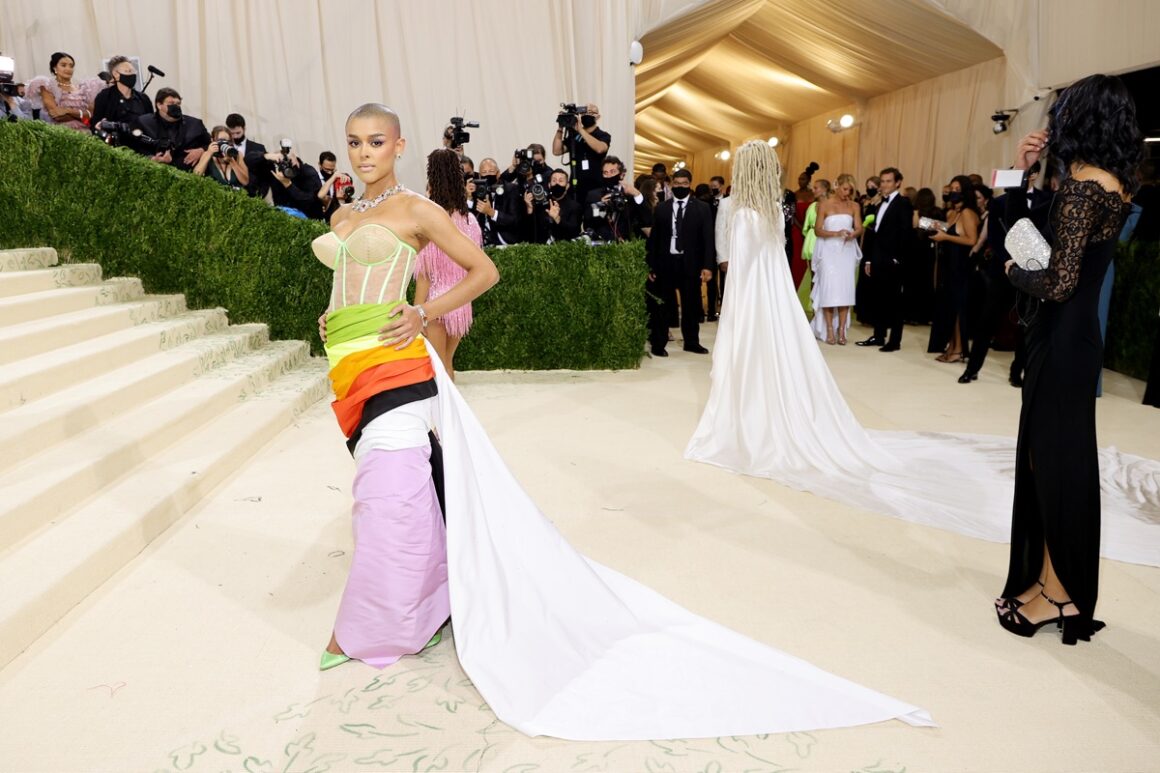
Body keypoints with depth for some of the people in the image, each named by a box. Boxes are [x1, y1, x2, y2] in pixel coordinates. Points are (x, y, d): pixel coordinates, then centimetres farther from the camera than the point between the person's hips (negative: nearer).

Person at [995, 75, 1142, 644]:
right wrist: (1021, 174, 6)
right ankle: (1057, 584, 28)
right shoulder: (1110, 185, 11)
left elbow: (1059, 283, -23)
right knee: (1060, 461, 16)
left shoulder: (1083, 187, -18)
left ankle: (1055, 593, 16)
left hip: (1061, 342, -9)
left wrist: (1015, 272, -4)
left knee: (1053, 464, 1)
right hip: (1072, 339, 9)